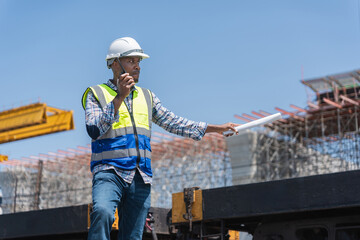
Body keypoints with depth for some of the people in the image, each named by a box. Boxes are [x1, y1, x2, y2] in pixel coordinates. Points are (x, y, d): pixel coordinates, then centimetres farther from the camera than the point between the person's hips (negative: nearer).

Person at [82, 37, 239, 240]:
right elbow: (94, 130, -12)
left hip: (141, 178, 5)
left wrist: (217, 128, 16)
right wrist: (119, 98, -19)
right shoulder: (96, 94, 4)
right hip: (110, 172, -5)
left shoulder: (146, 96, 20)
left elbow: (173, 123, 20)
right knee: (102, 212, -33)